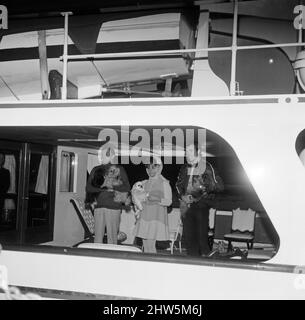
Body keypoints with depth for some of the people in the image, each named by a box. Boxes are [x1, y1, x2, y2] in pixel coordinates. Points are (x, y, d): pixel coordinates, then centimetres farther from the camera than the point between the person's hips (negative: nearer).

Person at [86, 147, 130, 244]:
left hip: (113, 207, -2)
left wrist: (112, 186, -13)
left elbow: (127, 187, 0)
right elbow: (88, 188, 7)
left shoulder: (119, 169, 7)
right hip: (99, 207, 2)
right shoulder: (96, 170, 14)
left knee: (112, 236, -2)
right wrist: (103, 189, -9)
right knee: (98, 237, 4)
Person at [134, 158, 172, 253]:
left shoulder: (164, 183, 0)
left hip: (157, 216, -5)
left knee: (151, 244, -11)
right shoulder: (144, 183, 15)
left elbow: (169, 201, -5)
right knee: (145, 245, 5)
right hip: (144, 215, 5)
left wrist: (158, 199, -20)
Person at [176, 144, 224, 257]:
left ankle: (205, 255, 7)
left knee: (202, 234, -6)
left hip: (201, 206, -5)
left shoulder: (207, 168, -3)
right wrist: (182, 196, 7)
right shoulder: (184, 168, 12)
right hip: (187, 206, 5)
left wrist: (204, 186, -20)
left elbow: (219, 186, -6)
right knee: (188, 235, 7)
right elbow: (178, 184, 25)